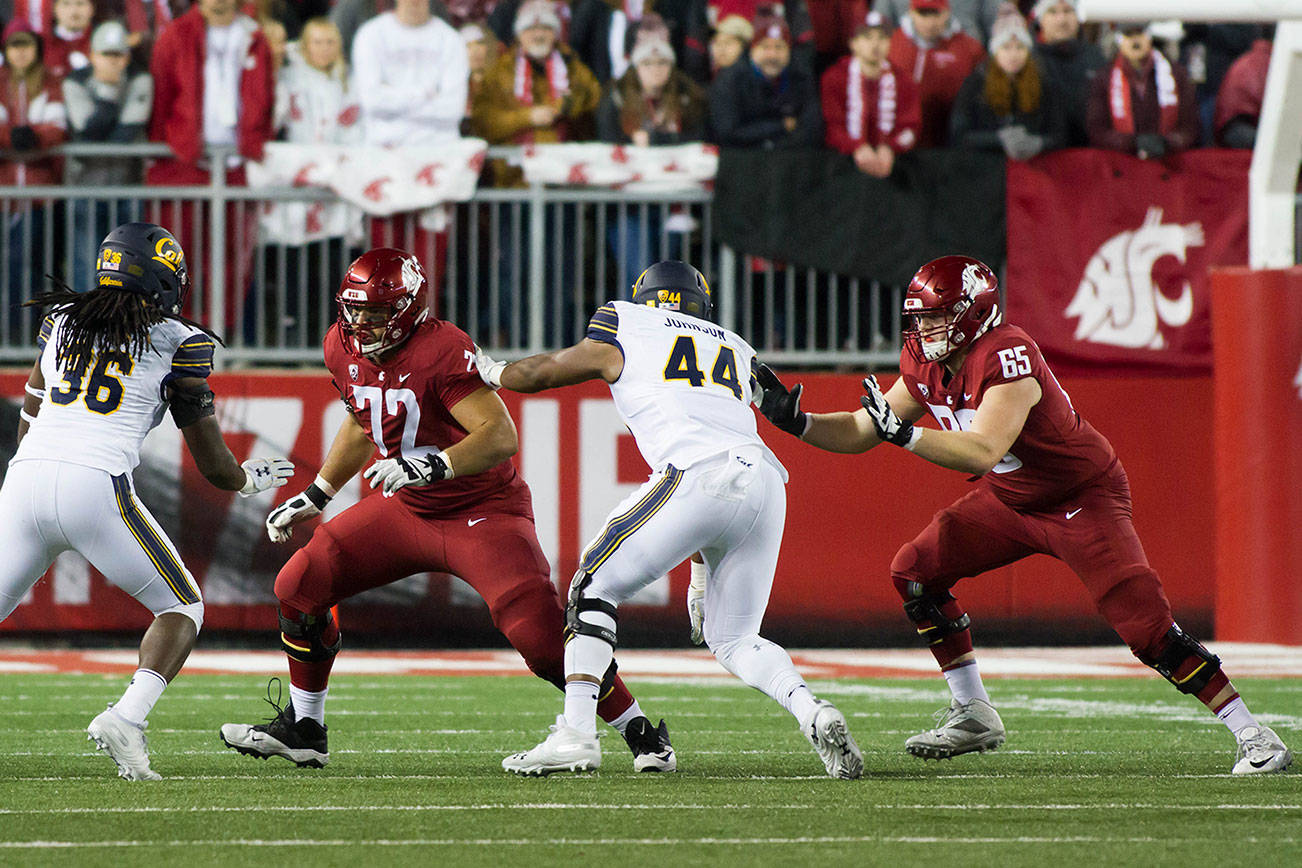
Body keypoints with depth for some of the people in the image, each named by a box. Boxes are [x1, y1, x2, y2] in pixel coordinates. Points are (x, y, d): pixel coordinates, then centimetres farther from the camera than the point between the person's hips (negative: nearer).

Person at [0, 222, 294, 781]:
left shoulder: (61, 320, 21)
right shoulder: (177, 343, 9)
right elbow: (214, 467, 15)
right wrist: (250, 479, 35)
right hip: (96, 487, -4)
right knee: (182, 608, 13)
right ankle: (126, 719, -10)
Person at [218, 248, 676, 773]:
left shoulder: (441, 351, -27)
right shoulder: (343, 348, -3)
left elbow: (502, 437, -35)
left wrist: (435, 464, -48)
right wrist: (315, 497, 19)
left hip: (483, 513, -7)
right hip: (406, 509, 7)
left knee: (542, 637, -20)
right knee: (300, 587, 0)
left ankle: (642, 734, -3)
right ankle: (302, 730, 17)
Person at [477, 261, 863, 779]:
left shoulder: (624, 330, 18)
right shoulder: (736, 352, 31)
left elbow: (543, 372, 33)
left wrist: (492, 373, 57)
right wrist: (703, 573, 36)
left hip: (699, 477, -5)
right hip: (765, 482, 5)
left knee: (595, 589, 9)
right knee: (732, 639, 17)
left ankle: (576, 732, -3)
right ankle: (812, 713, -8)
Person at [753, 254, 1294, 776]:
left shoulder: (1009, 357, -31)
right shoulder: (924, 364, -5)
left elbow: (983, 452, -42)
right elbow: (862, 433, 5)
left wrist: (902, 432, -44)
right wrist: (794, 420, -8)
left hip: (1084, 498, -9)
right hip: (1009, 500, 9)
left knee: (1146, 626, -18)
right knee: (915, 572, 0)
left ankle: (1252, 735, -12)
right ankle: (974, 718, 10)